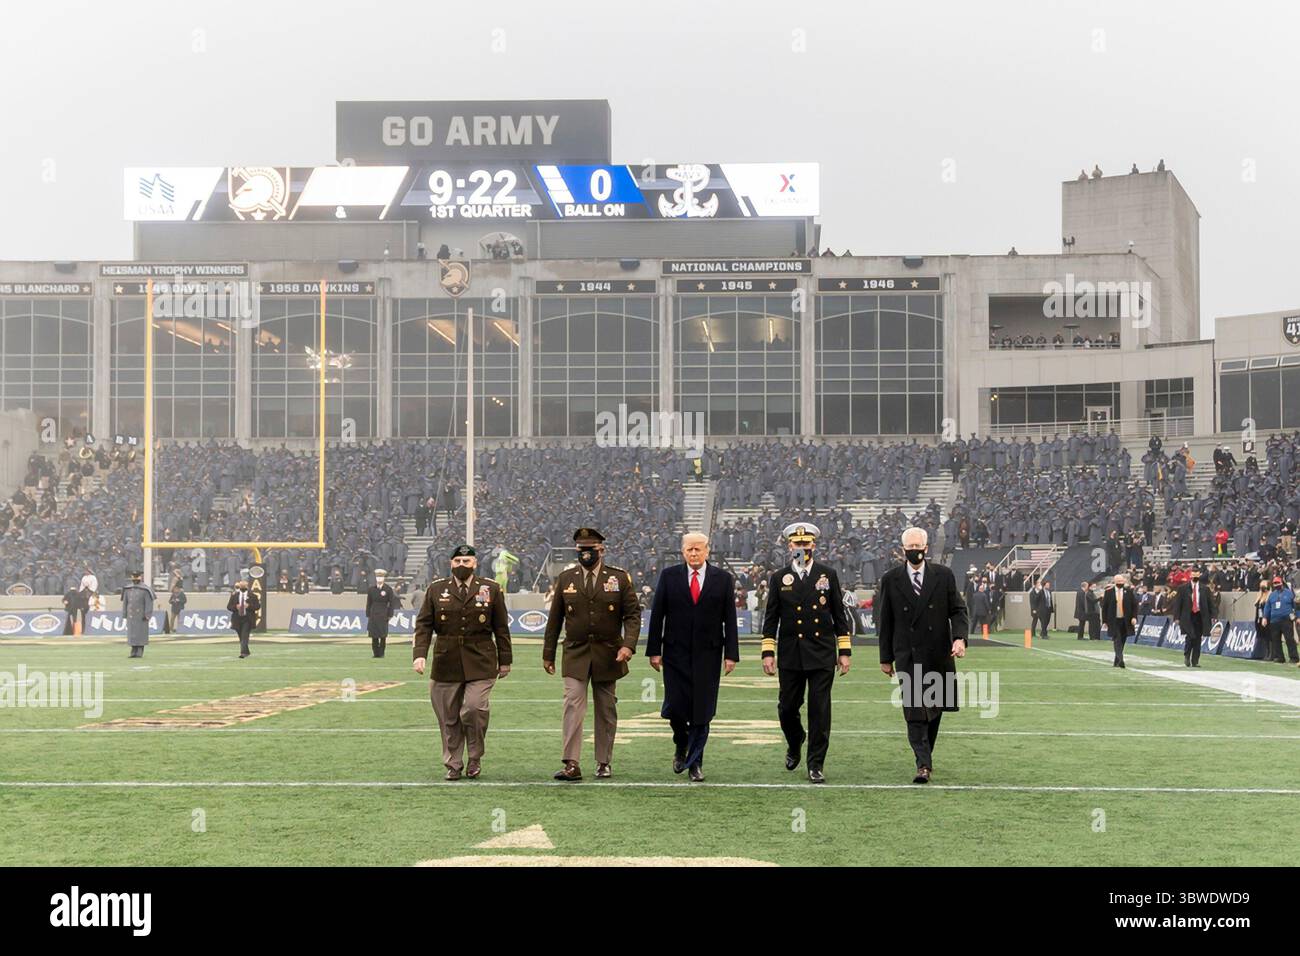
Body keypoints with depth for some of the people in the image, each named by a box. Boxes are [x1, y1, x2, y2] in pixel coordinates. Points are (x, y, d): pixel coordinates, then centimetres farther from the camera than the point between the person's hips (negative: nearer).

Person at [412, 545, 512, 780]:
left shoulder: (491, 589, 6)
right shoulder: (436, 589, 7)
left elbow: (501, 627, 9)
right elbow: (423, 624, 4)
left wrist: (505, 660, 8)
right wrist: (419, 654, -10)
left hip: (480, 663, -2)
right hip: (446, 664, 2)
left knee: (474, 709, -15)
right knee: (449, 717, 4)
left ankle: (475, 758, 7)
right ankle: (453, 764, 18)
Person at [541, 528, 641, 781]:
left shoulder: (620, 578, 1)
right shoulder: (565, 578, 5)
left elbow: (633, 614, -1)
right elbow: (555, 619, 9)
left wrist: (628, 645, -16)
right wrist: (548, 654, 8)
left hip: (608, 655, 0)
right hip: (575, 654, 0)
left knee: (606, 711, 8)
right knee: (573, 706, -13)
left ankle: (604, 763, 19)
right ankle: (571, 765, -16)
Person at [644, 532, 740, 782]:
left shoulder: (723, 579, 3)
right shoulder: (669, 576, 3)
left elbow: (730, 619, 3)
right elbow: (657, 614, 3)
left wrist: (731, 653, -3)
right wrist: (654, 650, -1)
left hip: (708, 654, 0)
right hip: (676, 653, 0)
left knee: (702, 711, 1)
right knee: (675, 707, -5)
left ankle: (695, 762, 14)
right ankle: (681, 745, 26)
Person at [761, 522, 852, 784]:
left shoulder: (828, 574, 5)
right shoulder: (779, 578, 5)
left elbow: (839, 615, 7)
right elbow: (771, 618, 6)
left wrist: (845, 651, 3)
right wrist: (768, 652, -1)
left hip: (822, 654, -1)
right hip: (790, 655, 1)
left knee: (820, 710, -3)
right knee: (787, 708, 6)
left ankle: (816, 765, 5)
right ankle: (794, 744, 35)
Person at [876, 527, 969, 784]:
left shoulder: (943, 575, 3)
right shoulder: (890, 579, 2)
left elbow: (958, 610, 4)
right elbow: (885, 621, 6)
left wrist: (960, 637, -15)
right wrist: (885, 657, 5)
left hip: (938, 655, 2)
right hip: (907, 656, -2)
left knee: (934, 709, 11)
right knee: (915, 712, -10)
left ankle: (925, 756, 28)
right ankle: (923, 764, -14)